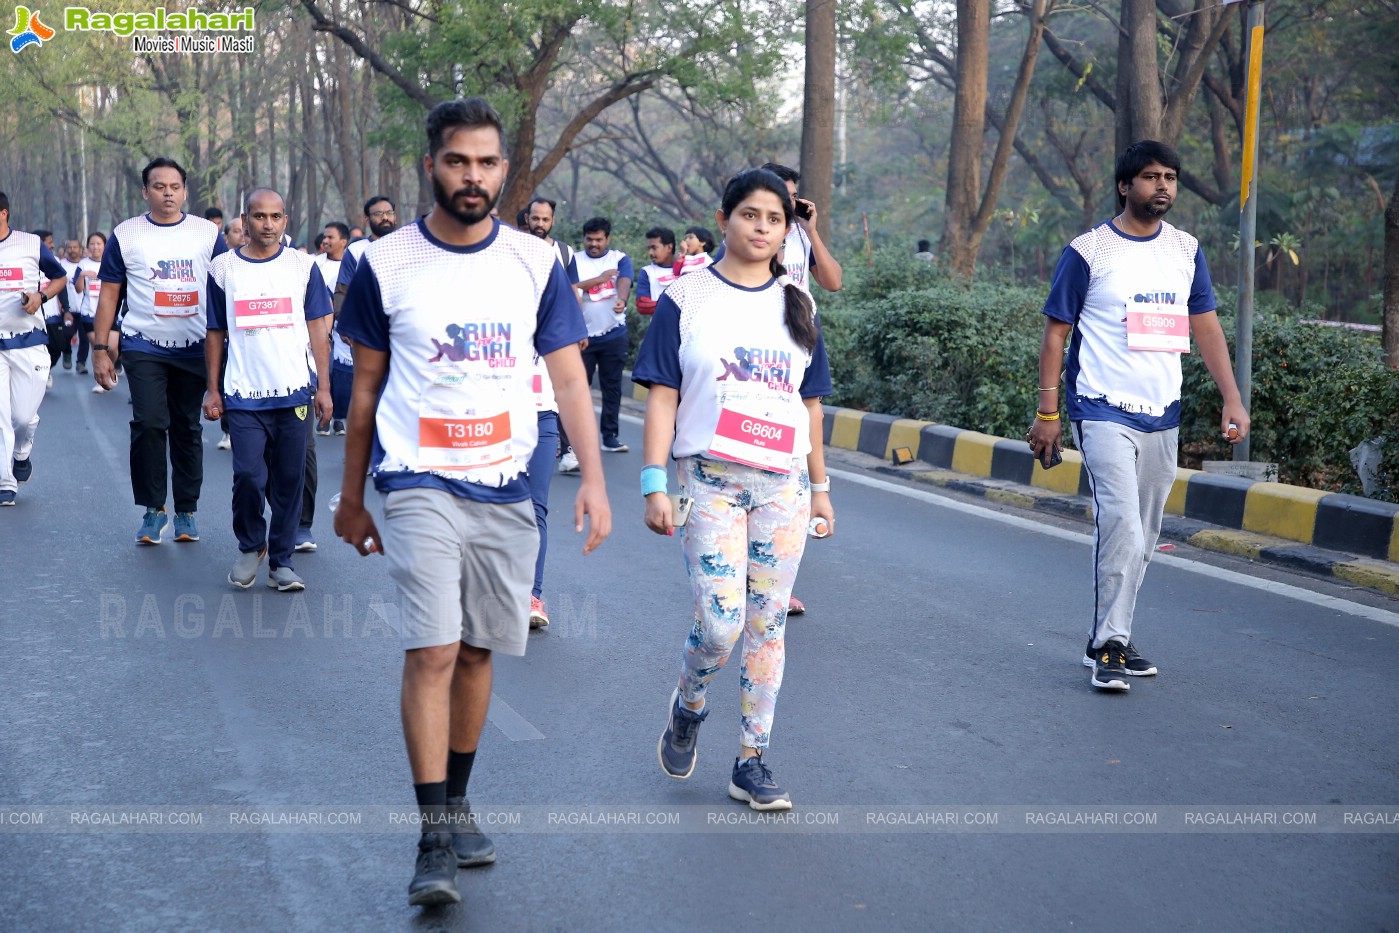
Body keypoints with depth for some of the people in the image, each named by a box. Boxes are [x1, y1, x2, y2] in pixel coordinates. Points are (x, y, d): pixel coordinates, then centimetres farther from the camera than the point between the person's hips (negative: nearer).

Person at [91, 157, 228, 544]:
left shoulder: (208, 234, 4)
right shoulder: (125, 234, 2)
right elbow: (109, 294, 5)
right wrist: (100, 348, -1)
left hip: (195, 348, 1)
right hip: (143, 348, -1)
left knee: (188, 429, 8)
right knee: (149, 423, -12)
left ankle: (186, 511, 18)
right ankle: (153, 508, 2)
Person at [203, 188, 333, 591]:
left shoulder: (303, 266, 6)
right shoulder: (223, 269, 6)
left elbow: (318, 328, 6)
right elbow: (215, 333, 10)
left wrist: (324, 387, 1)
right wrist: (212, 389, 7)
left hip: (294, 392, 1)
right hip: (243, 393, -1)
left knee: (289, 479, 3)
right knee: (248, 475, -9)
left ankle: (281, 560, 15)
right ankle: (250, 546, 16)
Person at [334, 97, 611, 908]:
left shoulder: (537, 263, 3)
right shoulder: (386, 265, 0)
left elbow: (569, 378, 4)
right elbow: (366, 388, 8)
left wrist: (594, 477, -8)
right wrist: (352, 497, 12)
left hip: (505, 490, 2)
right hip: (419, 485, -2)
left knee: (477, 651, 11)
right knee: (432, 651, -12)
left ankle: (459, 805, 28)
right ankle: (434, 839, -7)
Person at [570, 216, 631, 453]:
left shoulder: (620, 259, 4)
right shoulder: (575, 260, 5)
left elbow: (624, 281, -15)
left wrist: (621, 300, -36)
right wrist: (601, 279, -14)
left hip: (614, 335, 0)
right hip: (583, 334, 0)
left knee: (612, 387, 5)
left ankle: (610, 436, 12)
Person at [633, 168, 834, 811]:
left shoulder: (798, 306, 11)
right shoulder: (686, 297, 0)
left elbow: (810, 403, 16)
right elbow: (662, 395, -2)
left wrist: (820, 487, 14)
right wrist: (654, 485, -9)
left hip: (783, 485, 4)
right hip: (710, 479, -3)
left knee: (767, 626, 4)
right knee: (720, 625, -11)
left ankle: (752, 763, 14)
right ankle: (687, 708, 21)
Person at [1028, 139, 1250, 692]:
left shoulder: (1186, 251, 10)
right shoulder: (1088, 251, -4)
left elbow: (1205, 326, 13)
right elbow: (1056, 333, -2)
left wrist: (1231, 398, 4)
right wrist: (1046, 413, -6)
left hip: (1162, 414, 6)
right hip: (1104, 411, -6)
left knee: (1143, 534, 10)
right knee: (1121, 523, -18)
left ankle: (1111, 639, 22)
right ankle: (1107, 647, -12)